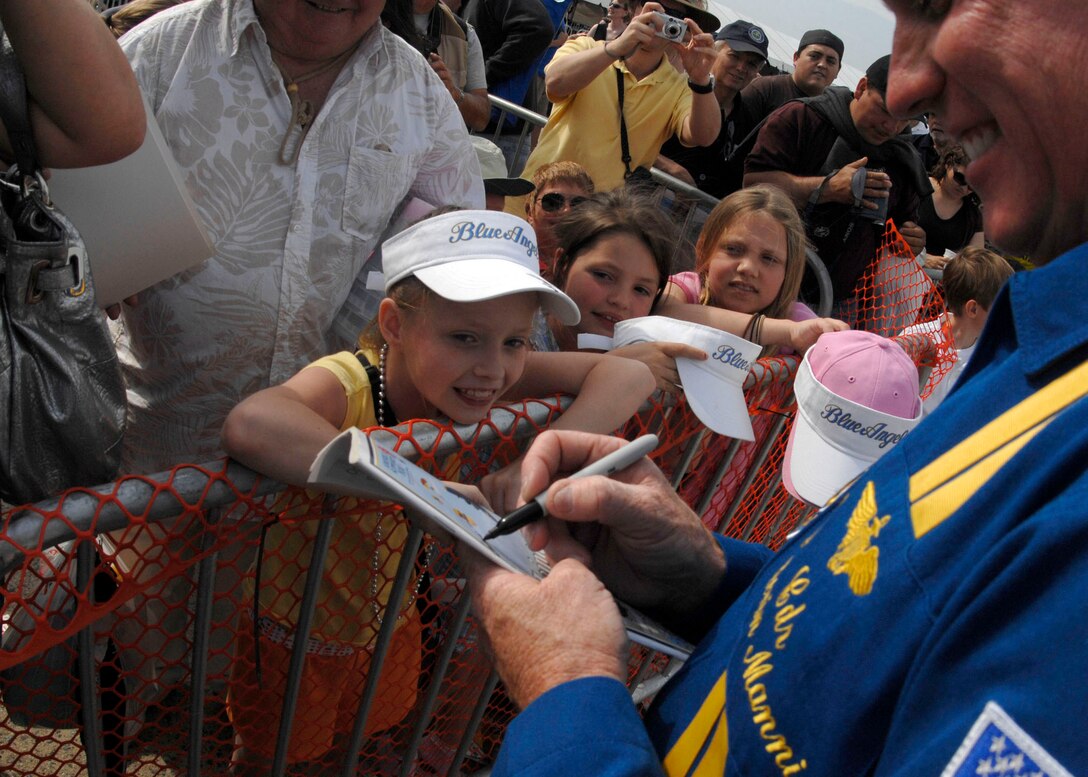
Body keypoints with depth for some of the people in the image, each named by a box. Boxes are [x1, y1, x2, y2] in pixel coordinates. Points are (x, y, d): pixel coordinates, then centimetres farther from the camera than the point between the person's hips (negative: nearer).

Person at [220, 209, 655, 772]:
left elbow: (628, 374, -21)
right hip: (293, 638, -4)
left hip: (389, 627, 5)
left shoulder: (463, 376, -19)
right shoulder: (348, 383, -34)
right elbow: (249, 426, -57)